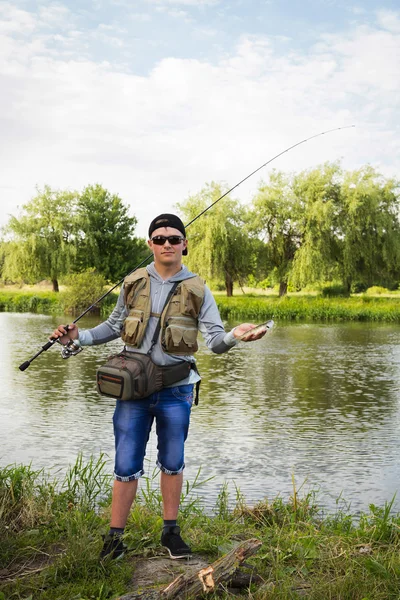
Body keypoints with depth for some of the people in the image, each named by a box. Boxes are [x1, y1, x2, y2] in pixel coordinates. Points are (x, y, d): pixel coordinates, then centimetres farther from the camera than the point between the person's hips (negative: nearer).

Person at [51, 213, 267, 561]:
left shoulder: (197, 290, -3)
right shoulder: (133, 283, 2)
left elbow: (215, 341, -8)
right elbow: (114, 326, 12)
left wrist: (234, 336, -29)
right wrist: (79, 336, -2)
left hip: (176, 390, 0)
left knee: (173, 463, 14)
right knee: (127, 465, 4)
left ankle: (171, 531, 30)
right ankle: (115, 538, 19)